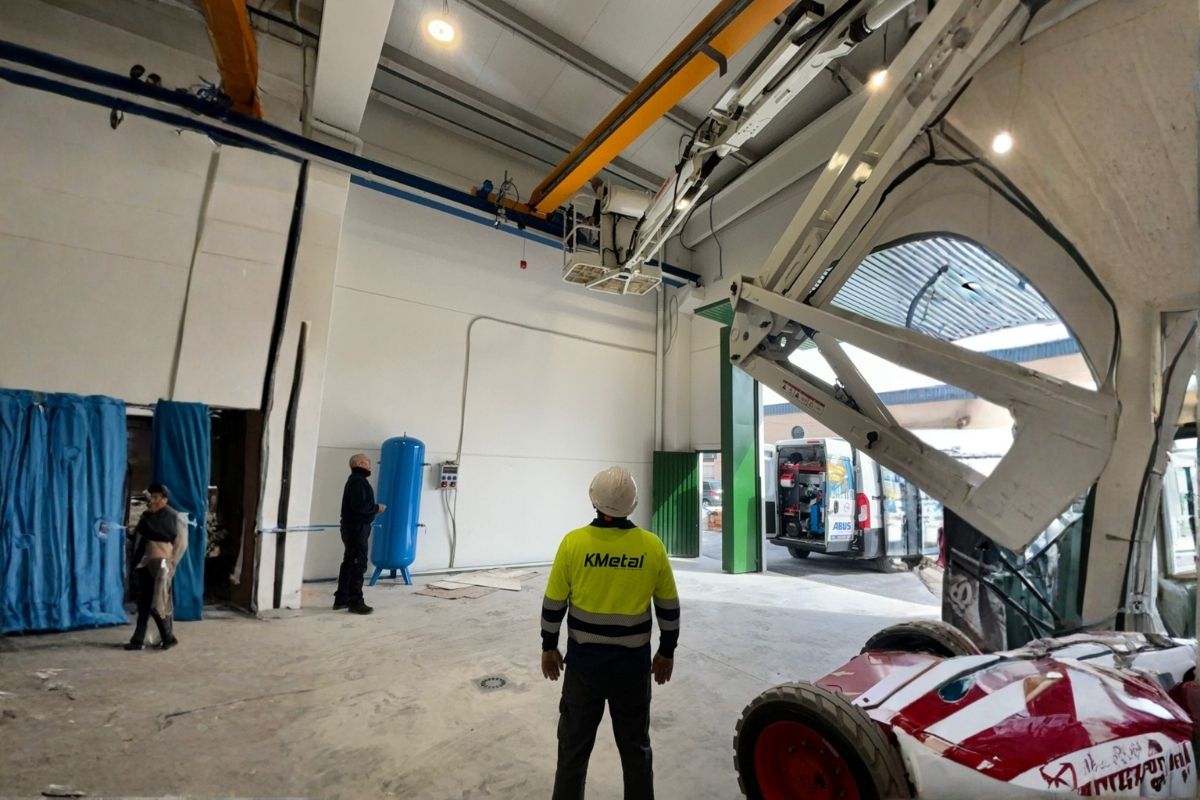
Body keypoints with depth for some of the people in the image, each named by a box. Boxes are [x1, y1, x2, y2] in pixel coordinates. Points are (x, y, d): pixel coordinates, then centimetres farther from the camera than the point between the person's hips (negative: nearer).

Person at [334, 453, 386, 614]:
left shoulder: (357, 480, 17)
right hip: (357, 528, -11)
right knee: (358, 565, -6)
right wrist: (377, 508, -13)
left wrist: (373, 509, 7)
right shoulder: (358, 481, -16)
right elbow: (359, 505, -25)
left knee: (349, 564, 15)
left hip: (354, 527, 11)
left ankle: (341, 599, 23)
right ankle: (355, 602, -2)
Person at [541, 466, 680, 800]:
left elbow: (554, 604, -7)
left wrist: (549, 648, 8)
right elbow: (669, 608, -2)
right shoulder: (652, 546, -11)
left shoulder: (573, 542, -15)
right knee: (635, 746, 20)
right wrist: (667, 652, 12)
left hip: (584, 662, -1)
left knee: (574, 745, 17)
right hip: (633, 663, 1)